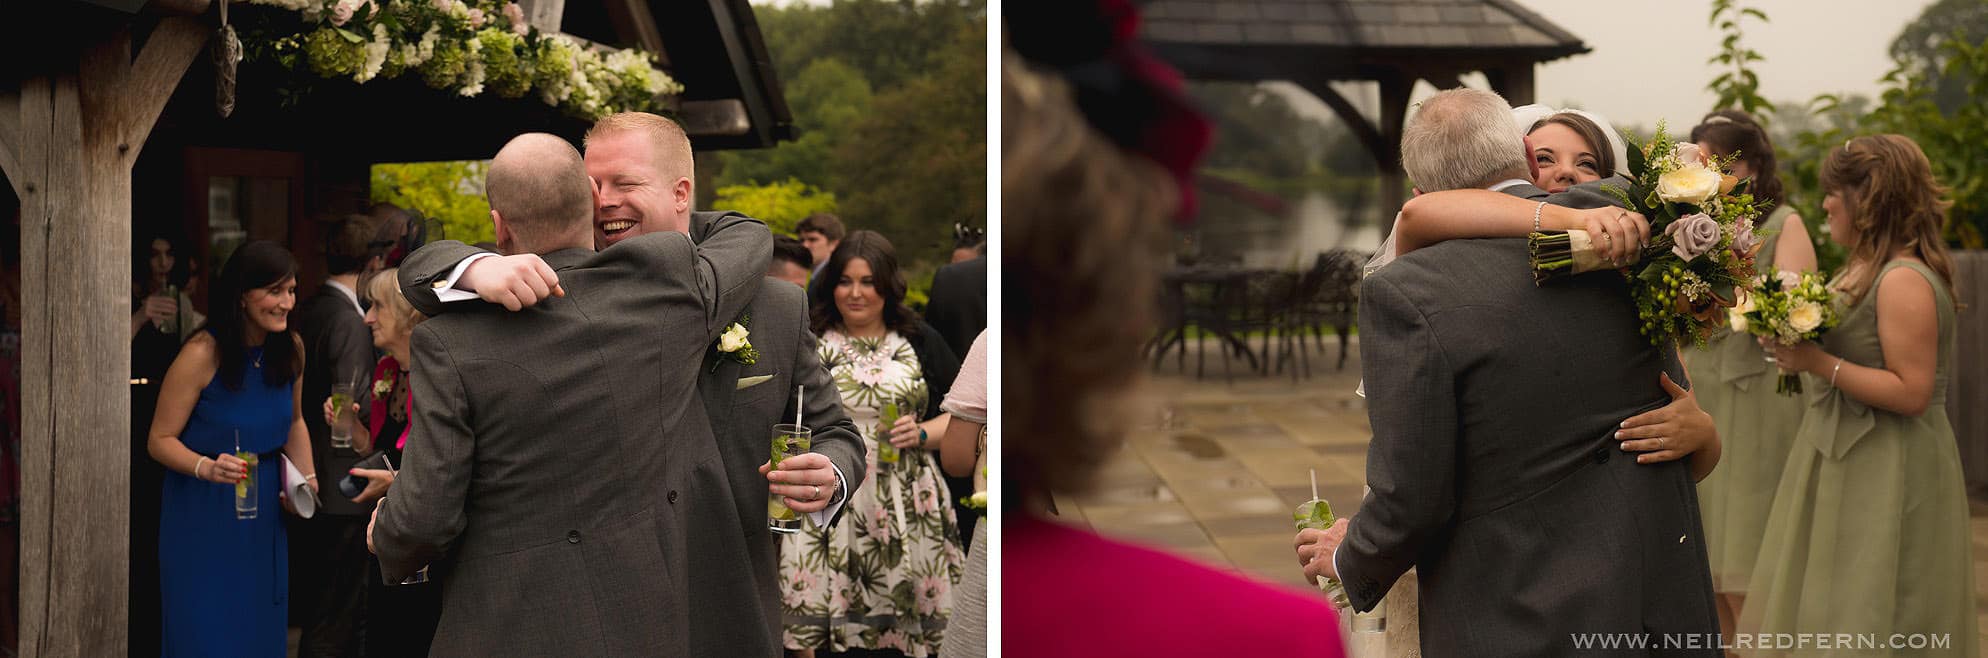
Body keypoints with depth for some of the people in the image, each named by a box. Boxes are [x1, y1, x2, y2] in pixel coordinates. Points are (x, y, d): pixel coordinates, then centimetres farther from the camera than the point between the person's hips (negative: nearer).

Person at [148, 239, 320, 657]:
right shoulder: (202, 355, -18)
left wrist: (307, 477, -1)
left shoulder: (291, 349, -1)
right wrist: (207, 468, -32)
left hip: (263, 507, 5)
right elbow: (161, 439, -15)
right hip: (202, 511, -5)